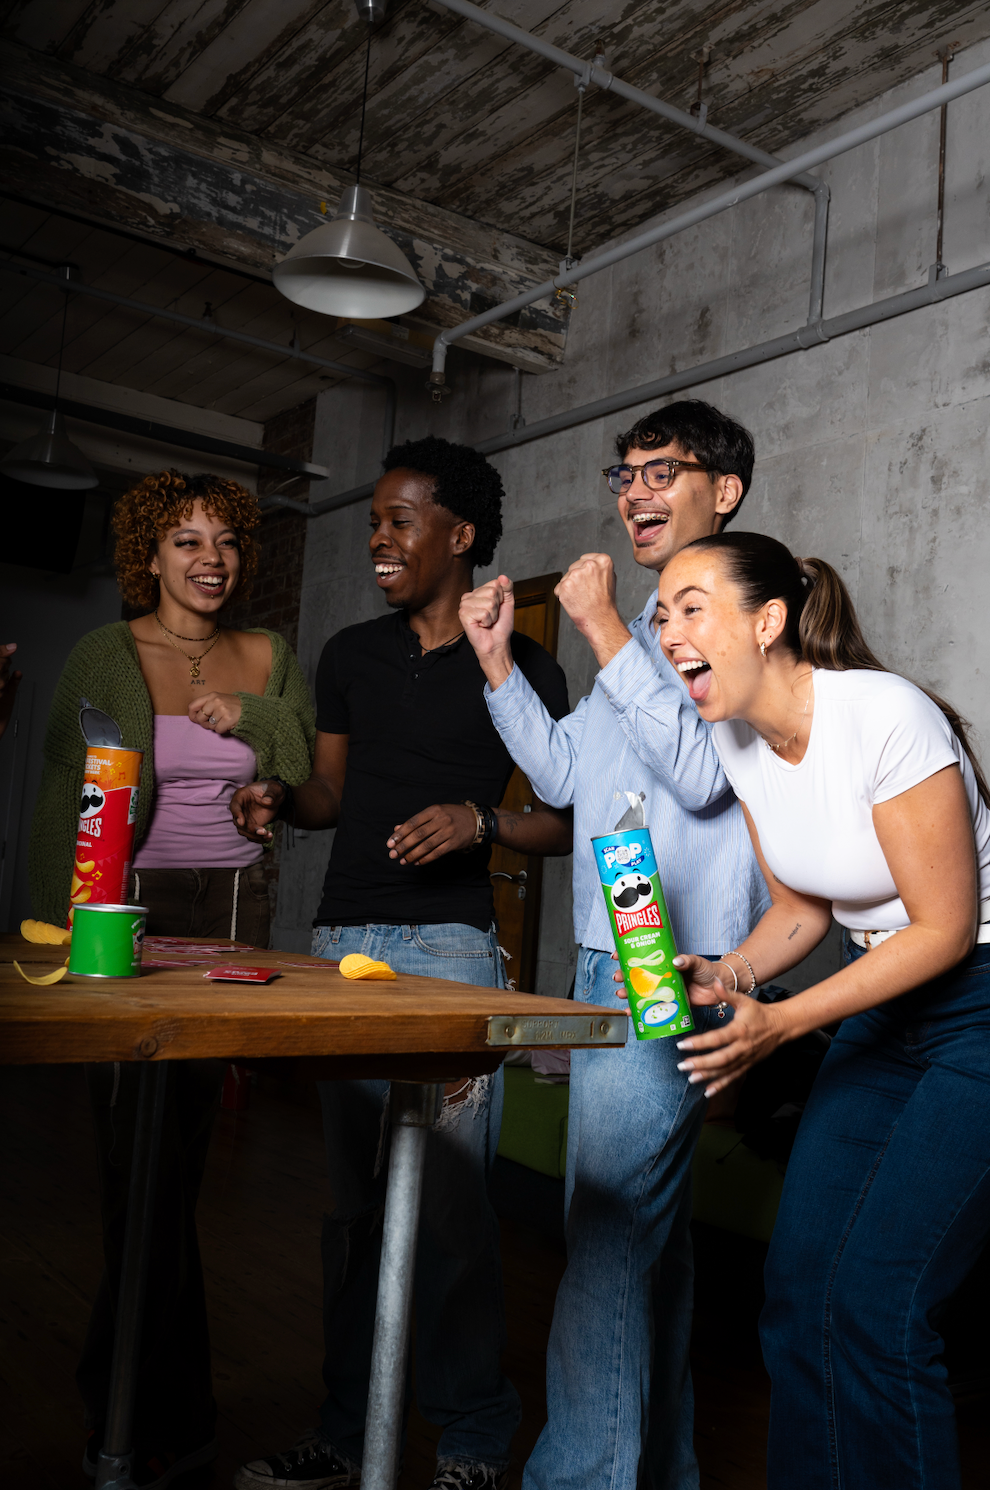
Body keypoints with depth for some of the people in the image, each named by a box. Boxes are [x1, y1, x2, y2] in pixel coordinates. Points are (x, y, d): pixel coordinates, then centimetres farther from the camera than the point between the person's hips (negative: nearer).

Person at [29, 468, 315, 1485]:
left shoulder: (267, 659, 11)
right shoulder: (104, 656, 2)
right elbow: (60, 803, 1)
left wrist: (250, 716, -7)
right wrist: (57, 927, -5)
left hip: (231, 911, 3)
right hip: (126, 907, -2)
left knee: (179, 1156, 6)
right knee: (143, 1161, -3)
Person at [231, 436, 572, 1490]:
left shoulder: (522, 668, 2)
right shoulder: (351, 655, 15)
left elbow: (565, 820, 3)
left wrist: (480, 822, -15)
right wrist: (278, 802, -1)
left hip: (448, 946, -4)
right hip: (341, 939, 5)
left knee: (447, 1199, -4)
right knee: (354, 1199, 10)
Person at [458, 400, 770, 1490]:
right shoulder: (648, 625, 21)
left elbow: (704, 770, -20)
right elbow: (564, 776, 19)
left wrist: (605, 635, -17)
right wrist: (497, 662, 11)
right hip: (612, 962, 9)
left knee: (612, 1227, -9)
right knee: (646, 1223, 16)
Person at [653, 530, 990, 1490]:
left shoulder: (885, 717, -24)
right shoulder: (737, 739, -1)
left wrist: (781, 1024, -23)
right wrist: (727, 976, -11)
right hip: (884, 1003, 7)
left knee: (873, 1300, -10)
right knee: (798, 1283, 4)